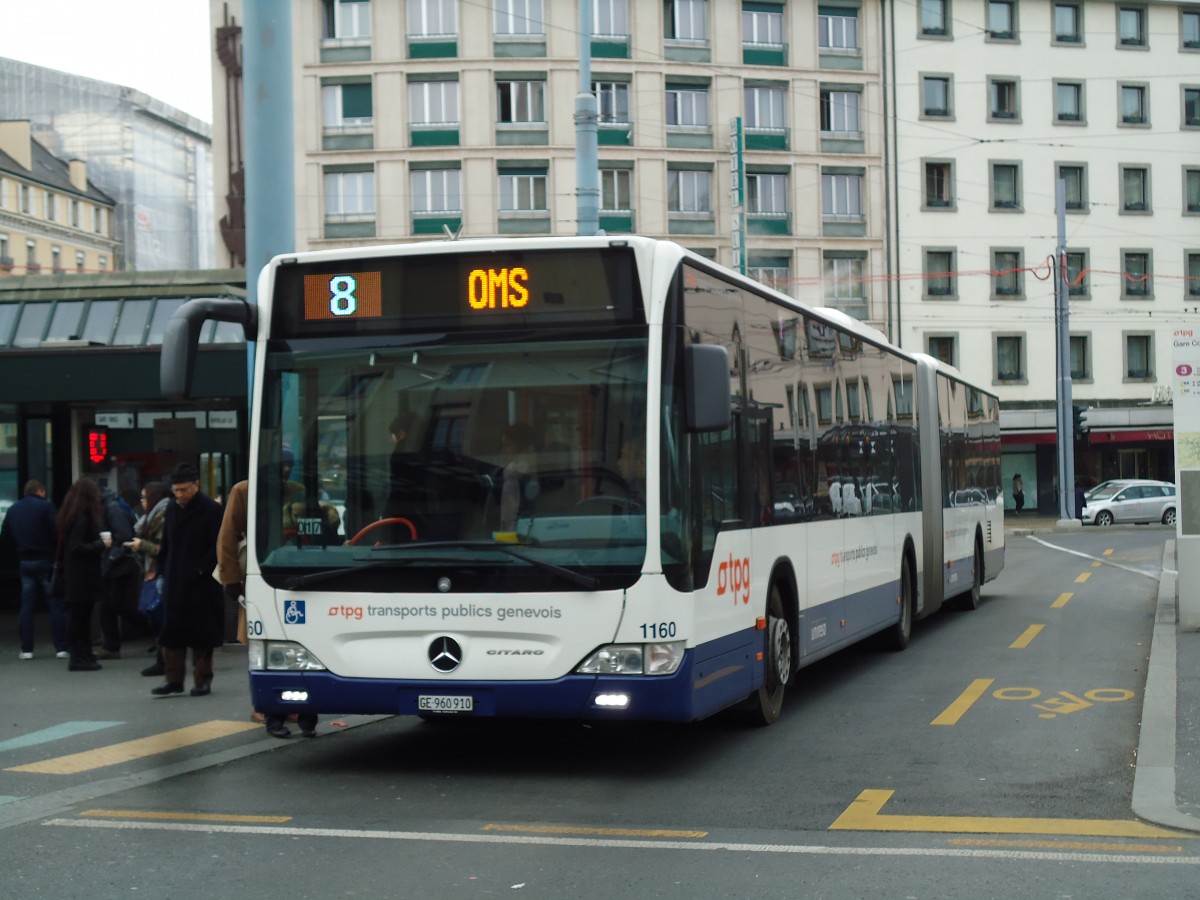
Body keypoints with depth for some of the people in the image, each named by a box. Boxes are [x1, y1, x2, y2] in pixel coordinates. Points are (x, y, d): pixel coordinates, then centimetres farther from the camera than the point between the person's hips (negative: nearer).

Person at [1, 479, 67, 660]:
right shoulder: (45, 506, -9)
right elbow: (56, 532, -15)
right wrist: (60, 554, -1)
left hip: (25, 562, 5)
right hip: (46, 561, -5)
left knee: (26, 606, 9)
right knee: (56, 605, 0)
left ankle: (26, 649, 8)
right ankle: (61, 647, -3)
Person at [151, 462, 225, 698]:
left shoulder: (211, 510, -8)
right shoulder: (172, 509, 11)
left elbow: (217, 547, -10)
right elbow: (166, 545, 18)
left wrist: (199, 570, -16)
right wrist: (164, 571, 8)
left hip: (201, 583, -5)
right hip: (174, 583, 5)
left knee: (202, 632, 2)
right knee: (173, 632, 5)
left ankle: (202, 680, 10)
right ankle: (173, 679, 11)